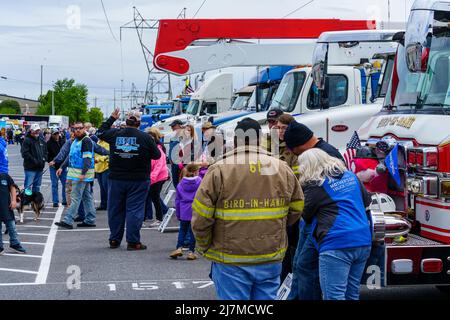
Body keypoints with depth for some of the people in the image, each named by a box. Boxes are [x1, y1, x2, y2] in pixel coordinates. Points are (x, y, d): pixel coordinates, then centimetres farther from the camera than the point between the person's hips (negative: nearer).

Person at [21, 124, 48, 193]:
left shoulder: (42, 140, 15)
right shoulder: (27, 140, -8)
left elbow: (45, 151, 22)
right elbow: (25, 153, -15)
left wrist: (44, 159, 2)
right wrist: (34, 161, -19)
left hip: (40, 167, 7)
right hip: (30, 167, -7)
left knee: (37, 186, 15)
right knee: (28, 185, -9)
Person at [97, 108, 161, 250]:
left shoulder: (115, 134, -3)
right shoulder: (145, 138, -10)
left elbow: (100, 133, 17)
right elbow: (157, 155, -2)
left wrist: (111, 119, 25)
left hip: (116, 179, 3)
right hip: (138, 180, -2)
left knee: (115, 209, 12)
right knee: (135, 209, 1)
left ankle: (114, 240, 20)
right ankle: (133, 242, 1)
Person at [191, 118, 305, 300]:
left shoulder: (219, 170, -9)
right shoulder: (282, 169, 3)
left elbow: (200, 218, -10)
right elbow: (296, 209, 11)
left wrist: (205, 248, 6)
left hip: (231, 261, -3)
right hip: (272, 258, 3)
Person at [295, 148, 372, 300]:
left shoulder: (315, 185, -5)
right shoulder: (350, 176, 15)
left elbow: (306, 215, 6)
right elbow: (367, 201, 26)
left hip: (337, 243, -8)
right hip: (363, 242, 8)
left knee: (334, 296, -7)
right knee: (352, 294, 14)